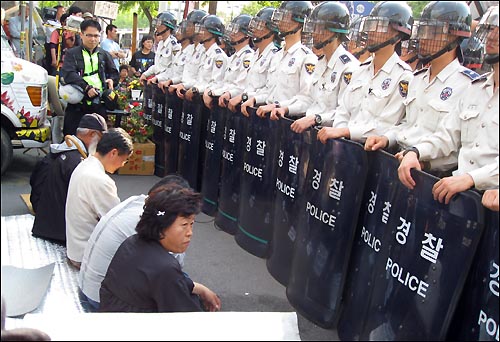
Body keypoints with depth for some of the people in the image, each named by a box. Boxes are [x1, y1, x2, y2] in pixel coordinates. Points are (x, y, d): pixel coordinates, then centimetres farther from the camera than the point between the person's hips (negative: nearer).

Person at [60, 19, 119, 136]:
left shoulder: (105, 55, 17)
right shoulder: (72, 53, 5)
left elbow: (114, 73, 24)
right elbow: (68, 74, -9)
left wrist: (111, 80, -1)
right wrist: (86, 87, -21)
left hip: (99, 105, 3)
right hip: (77, 105, -3)